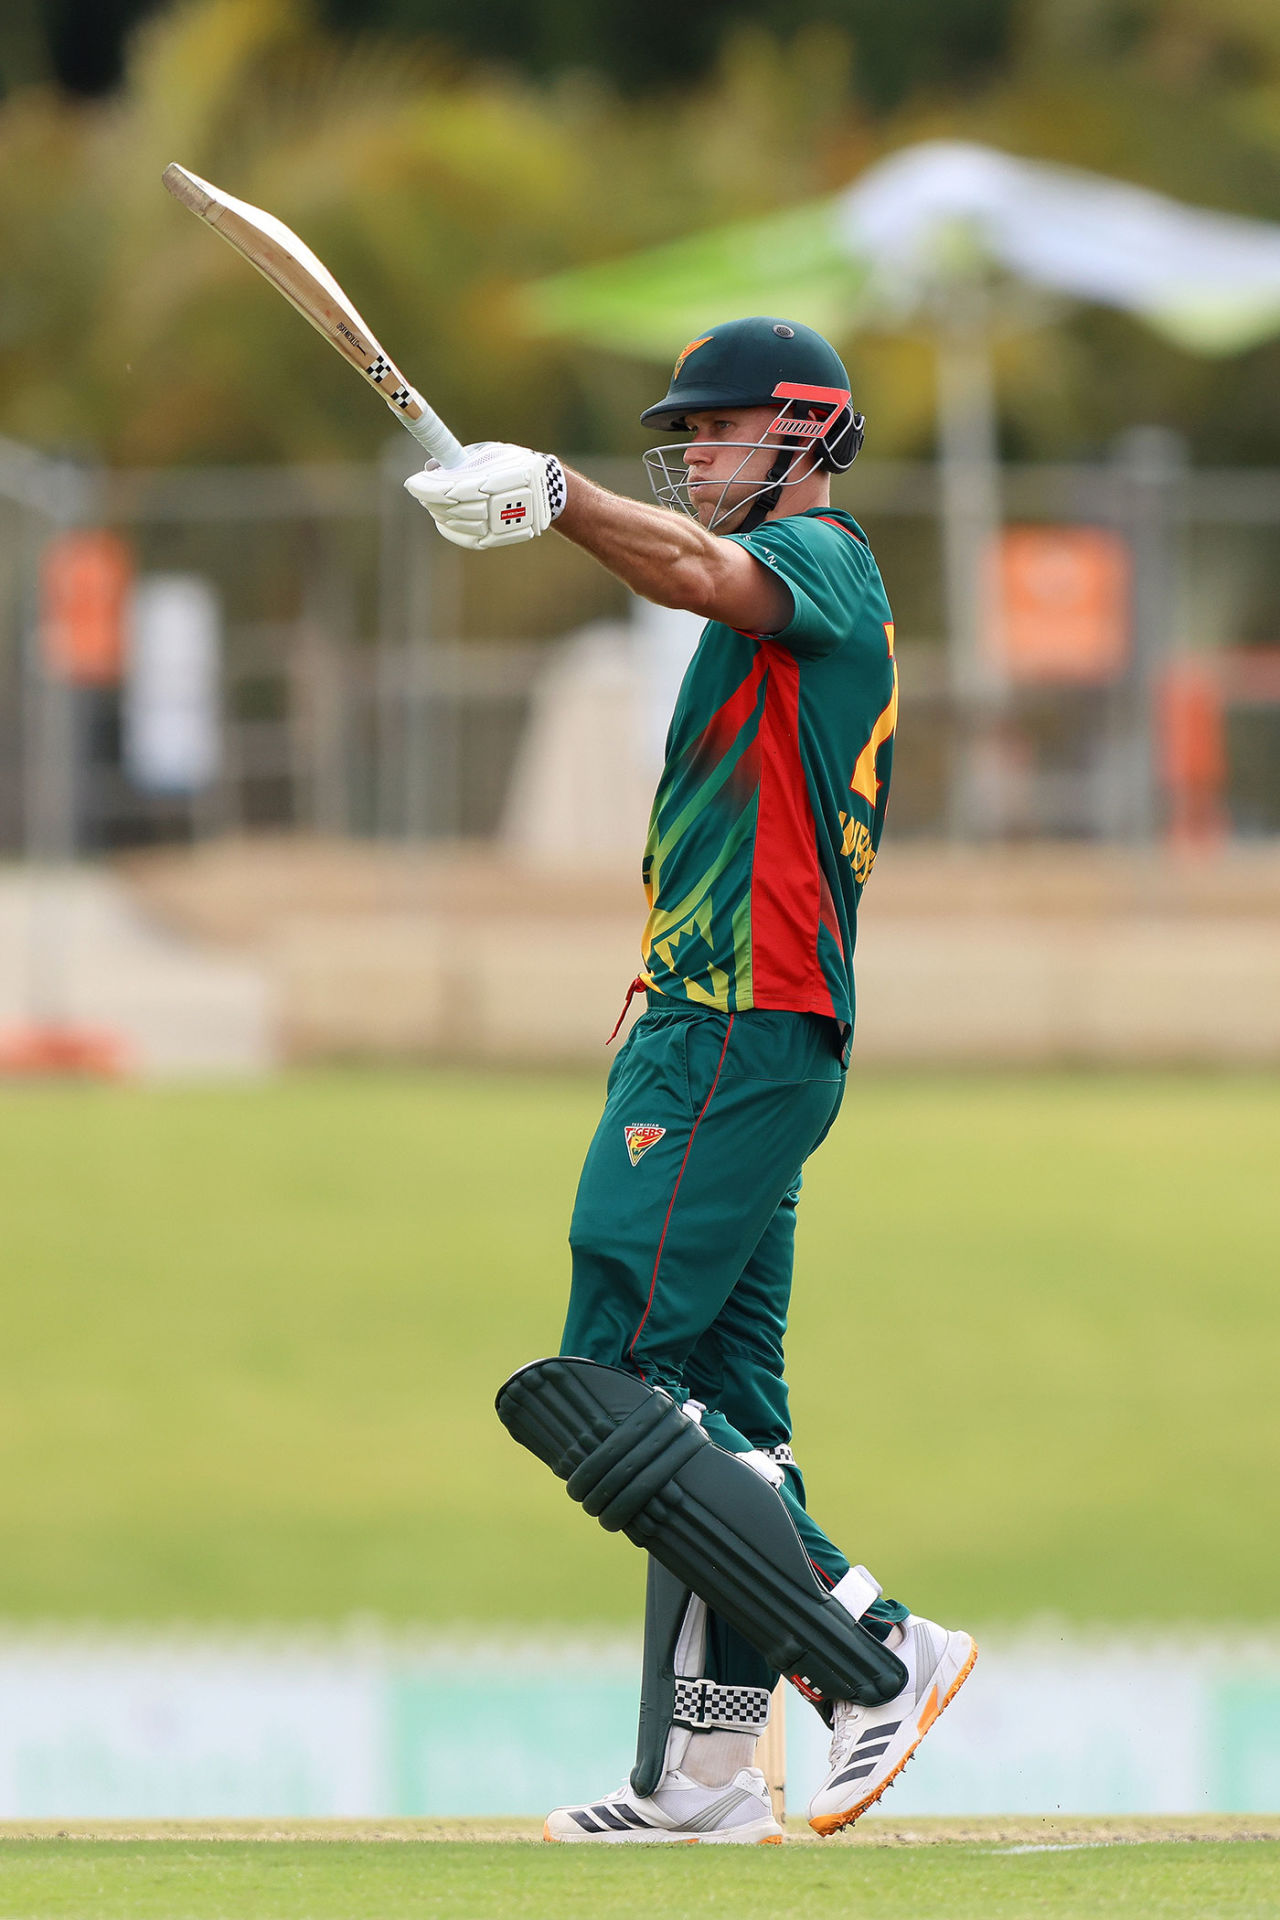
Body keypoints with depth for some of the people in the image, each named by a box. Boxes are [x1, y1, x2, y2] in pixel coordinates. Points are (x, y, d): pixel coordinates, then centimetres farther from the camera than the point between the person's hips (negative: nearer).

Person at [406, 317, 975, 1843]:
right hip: (723, 1033, 10)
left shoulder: (823, 559, -7)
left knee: (620, 1379, -14)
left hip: (740, 1035, -10)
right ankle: (702, 1774, 8)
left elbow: (697, 572, -31)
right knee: (714, 1399, 8)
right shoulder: (782, 599, 24)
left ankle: (875, 1644, -15)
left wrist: (555, 498, -47)